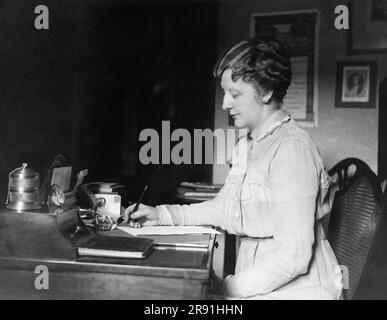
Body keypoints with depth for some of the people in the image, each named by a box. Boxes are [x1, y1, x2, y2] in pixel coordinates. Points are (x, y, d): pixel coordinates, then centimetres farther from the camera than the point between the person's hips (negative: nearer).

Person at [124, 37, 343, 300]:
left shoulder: (292, 149, -20)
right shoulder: (247, 146, 8)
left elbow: (294, 255, -23)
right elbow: (225, 208, 13)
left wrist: (229, 288, -18)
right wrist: (162, 215, 6)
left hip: (294, 288, -7)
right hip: (259, 282, 7)